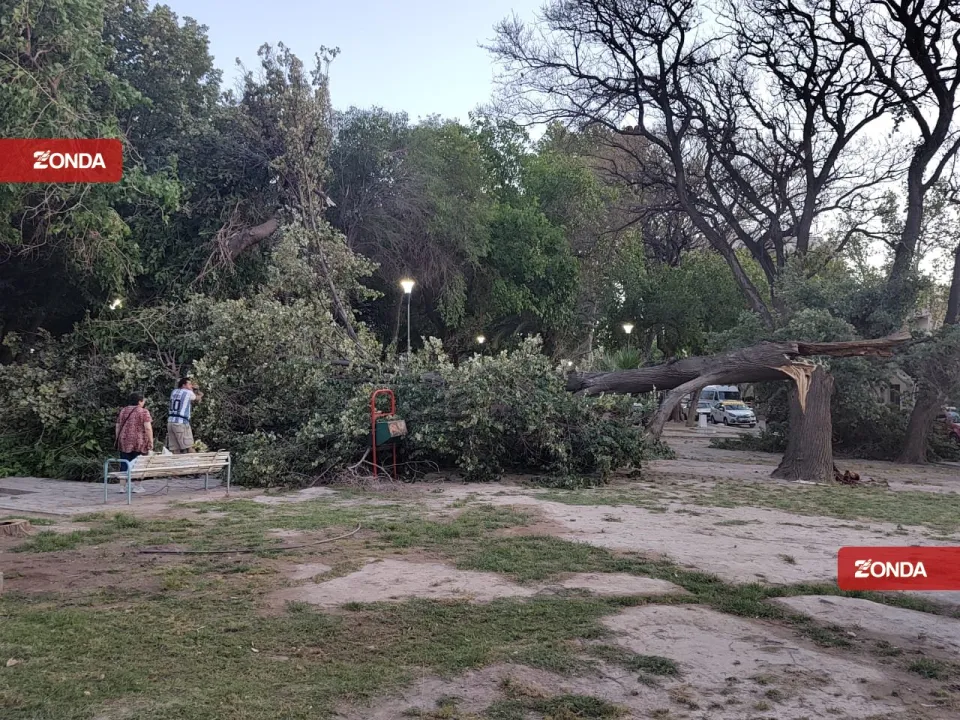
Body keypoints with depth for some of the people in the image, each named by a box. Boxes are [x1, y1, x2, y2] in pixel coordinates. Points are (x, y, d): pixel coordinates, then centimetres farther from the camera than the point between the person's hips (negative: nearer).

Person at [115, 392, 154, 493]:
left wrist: (118, 441, 17)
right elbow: (148, 428, -13)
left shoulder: (122, 411, 9)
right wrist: (151, 443, -9)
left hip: (124, 442, 5)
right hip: (139, 443, -5)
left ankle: (122, 486, 7)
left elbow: (118, 427, 11)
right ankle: (137, 486, 3)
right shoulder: (143, 412, -7)